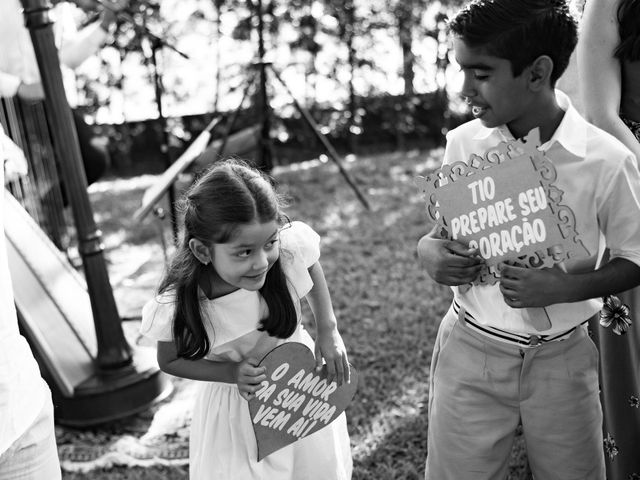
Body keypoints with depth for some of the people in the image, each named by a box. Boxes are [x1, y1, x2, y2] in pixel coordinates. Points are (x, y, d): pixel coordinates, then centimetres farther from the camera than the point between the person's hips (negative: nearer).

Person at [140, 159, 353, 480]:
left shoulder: (291, 246, -28)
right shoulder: (177, 305, -30)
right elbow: (169, 361, -9)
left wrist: (327, 330, -10)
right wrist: (232, 374, -23)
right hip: (237, 410, -2)